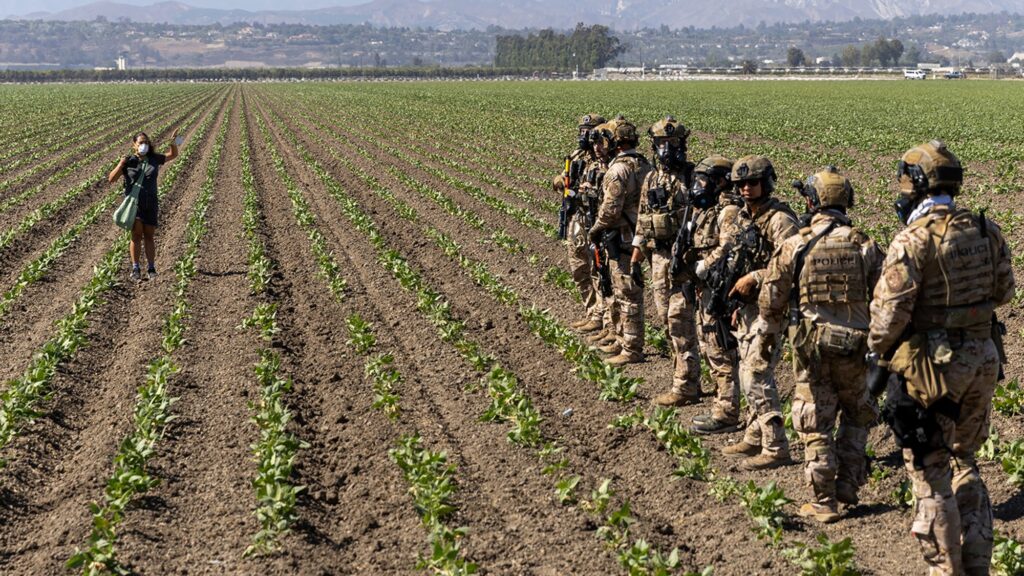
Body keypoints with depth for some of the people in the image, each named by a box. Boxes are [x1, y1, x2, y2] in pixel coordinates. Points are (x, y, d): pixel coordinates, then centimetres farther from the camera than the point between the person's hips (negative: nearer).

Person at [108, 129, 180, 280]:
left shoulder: (154, 159, 6)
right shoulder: (128, 161, -1)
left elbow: (173, 155, 20)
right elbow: (111, 179, -3)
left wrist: (173, 143, 0)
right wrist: (120, 165, -18)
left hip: (150, 203, 2)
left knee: (149, 236, 6)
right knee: (137, 235, -10)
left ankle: (151, 269, 12)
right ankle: (135, 269, -5)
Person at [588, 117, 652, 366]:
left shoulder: (619, 170, -19)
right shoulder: (645, 166, 9)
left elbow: (610, 209, -21)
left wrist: (595, 230, -5)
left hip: (623, 240, -9)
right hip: (641, 235, 9)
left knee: (628, 295, -4)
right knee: (625, 292, 19)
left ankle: (632, 350, 1)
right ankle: (623, 340, 29)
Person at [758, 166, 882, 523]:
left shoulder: (795, 246, -7)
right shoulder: (864, 245, -4)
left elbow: (771, 298, -1)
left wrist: (768, 334, 15)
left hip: (810, 346, -1)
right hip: (853, 347, 1)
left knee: (815, 425, 8)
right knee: (857, 414, 23)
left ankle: (824, 502, 10)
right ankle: (848, 484, 21)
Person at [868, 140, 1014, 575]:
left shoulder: (914, 240, -17)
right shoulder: (987, 232, 2)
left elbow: (890, 309, -19)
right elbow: (1003, 292, 14)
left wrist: (877, 349, -1)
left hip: (933, 364, -7)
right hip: (983, 358, 7)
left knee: (931, 474, 6)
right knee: (964, 461, 22)